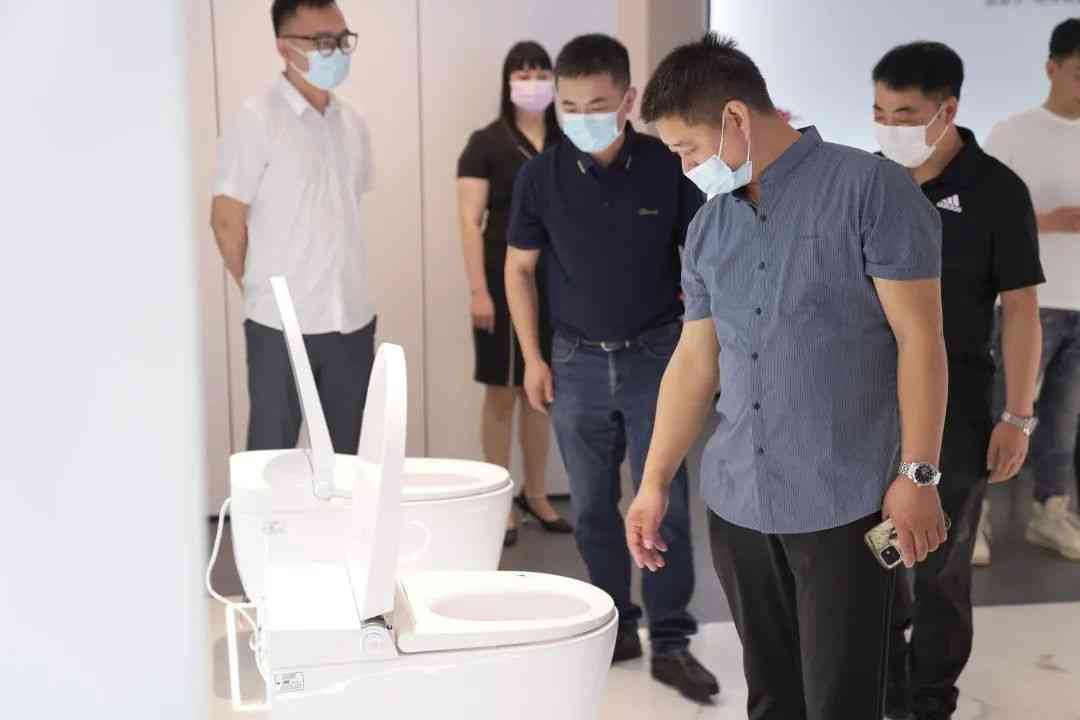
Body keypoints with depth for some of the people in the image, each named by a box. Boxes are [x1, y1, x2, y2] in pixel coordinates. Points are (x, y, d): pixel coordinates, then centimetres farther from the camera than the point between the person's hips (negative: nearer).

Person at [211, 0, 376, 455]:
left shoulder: (353, 124, 9)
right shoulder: (256, 121, -10)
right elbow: (226, 221, -7)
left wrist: (334, 293, 13)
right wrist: (263, 293, 3)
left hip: (353, 321, 5)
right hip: (282, 324, -5)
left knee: (347, 459, 11)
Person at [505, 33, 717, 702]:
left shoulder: (668, 168, -9)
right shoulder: (542, 175, -5)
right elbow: (520, 267, 6)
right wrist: (533, 358, 4)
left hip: (655, 355, -2)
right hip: (577, 362, 2)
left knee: (664, 503, 0)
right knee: (592, 507, 10)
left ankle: (671, 642, 13)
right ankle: (615, 626, 27)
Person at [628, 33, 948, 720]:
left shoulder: (871, 189, -7)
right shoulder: (708, 229, 11)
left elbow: (920, 336, -10)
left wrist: (918, 475, -13)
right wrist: (655, 484, 13)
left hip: (843, 505, -5)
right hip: (736, 503, 6)